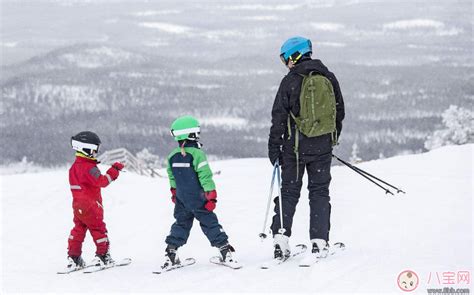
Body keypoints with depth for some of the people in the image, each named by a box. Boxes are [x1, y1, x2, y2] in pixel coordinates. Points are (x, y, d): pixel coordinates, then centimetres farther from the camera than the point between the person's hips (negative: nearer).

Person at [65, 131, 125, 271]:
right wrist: (114, 171, -20)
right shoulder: (89, 167, -19)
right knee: (99, 229, 2)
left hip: (78, 204, 8)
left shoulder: (74, 166, 11)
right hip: (90, 205, -8)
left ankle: (73, 258, 10)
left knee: (79, 229, 12)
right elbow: (101, 181, -24)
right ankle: (103, 256, 5)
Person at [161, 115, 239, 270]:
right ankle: (225, 249, 2)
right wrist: (211, 196, -12)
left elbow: (172, 179, 12)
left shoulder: (172, 157, 1)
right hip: (198, 198, -5)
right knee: (209, 223, 2)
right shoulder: (197, 154, -17)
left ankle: (170, 253, 9)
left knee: (181, 224, 15)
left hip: (181, 200, 5)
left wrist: (174, 193, 25)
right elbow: (205, 177, -17)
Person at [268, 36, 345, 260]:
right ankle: (319, 242, 2)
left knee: (289, 191, 6)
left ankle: (280, 239, -1)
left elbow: (279, 117, -9)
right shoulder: (328, 78, 4)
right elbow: (339, 111, 13)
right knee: (320, 192, 8)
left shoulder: (290, 81, -8)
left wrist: (274, 147, -4)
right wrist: (333, 138, 25)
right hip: (323, 146, 3)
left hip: (295, 145, -2)